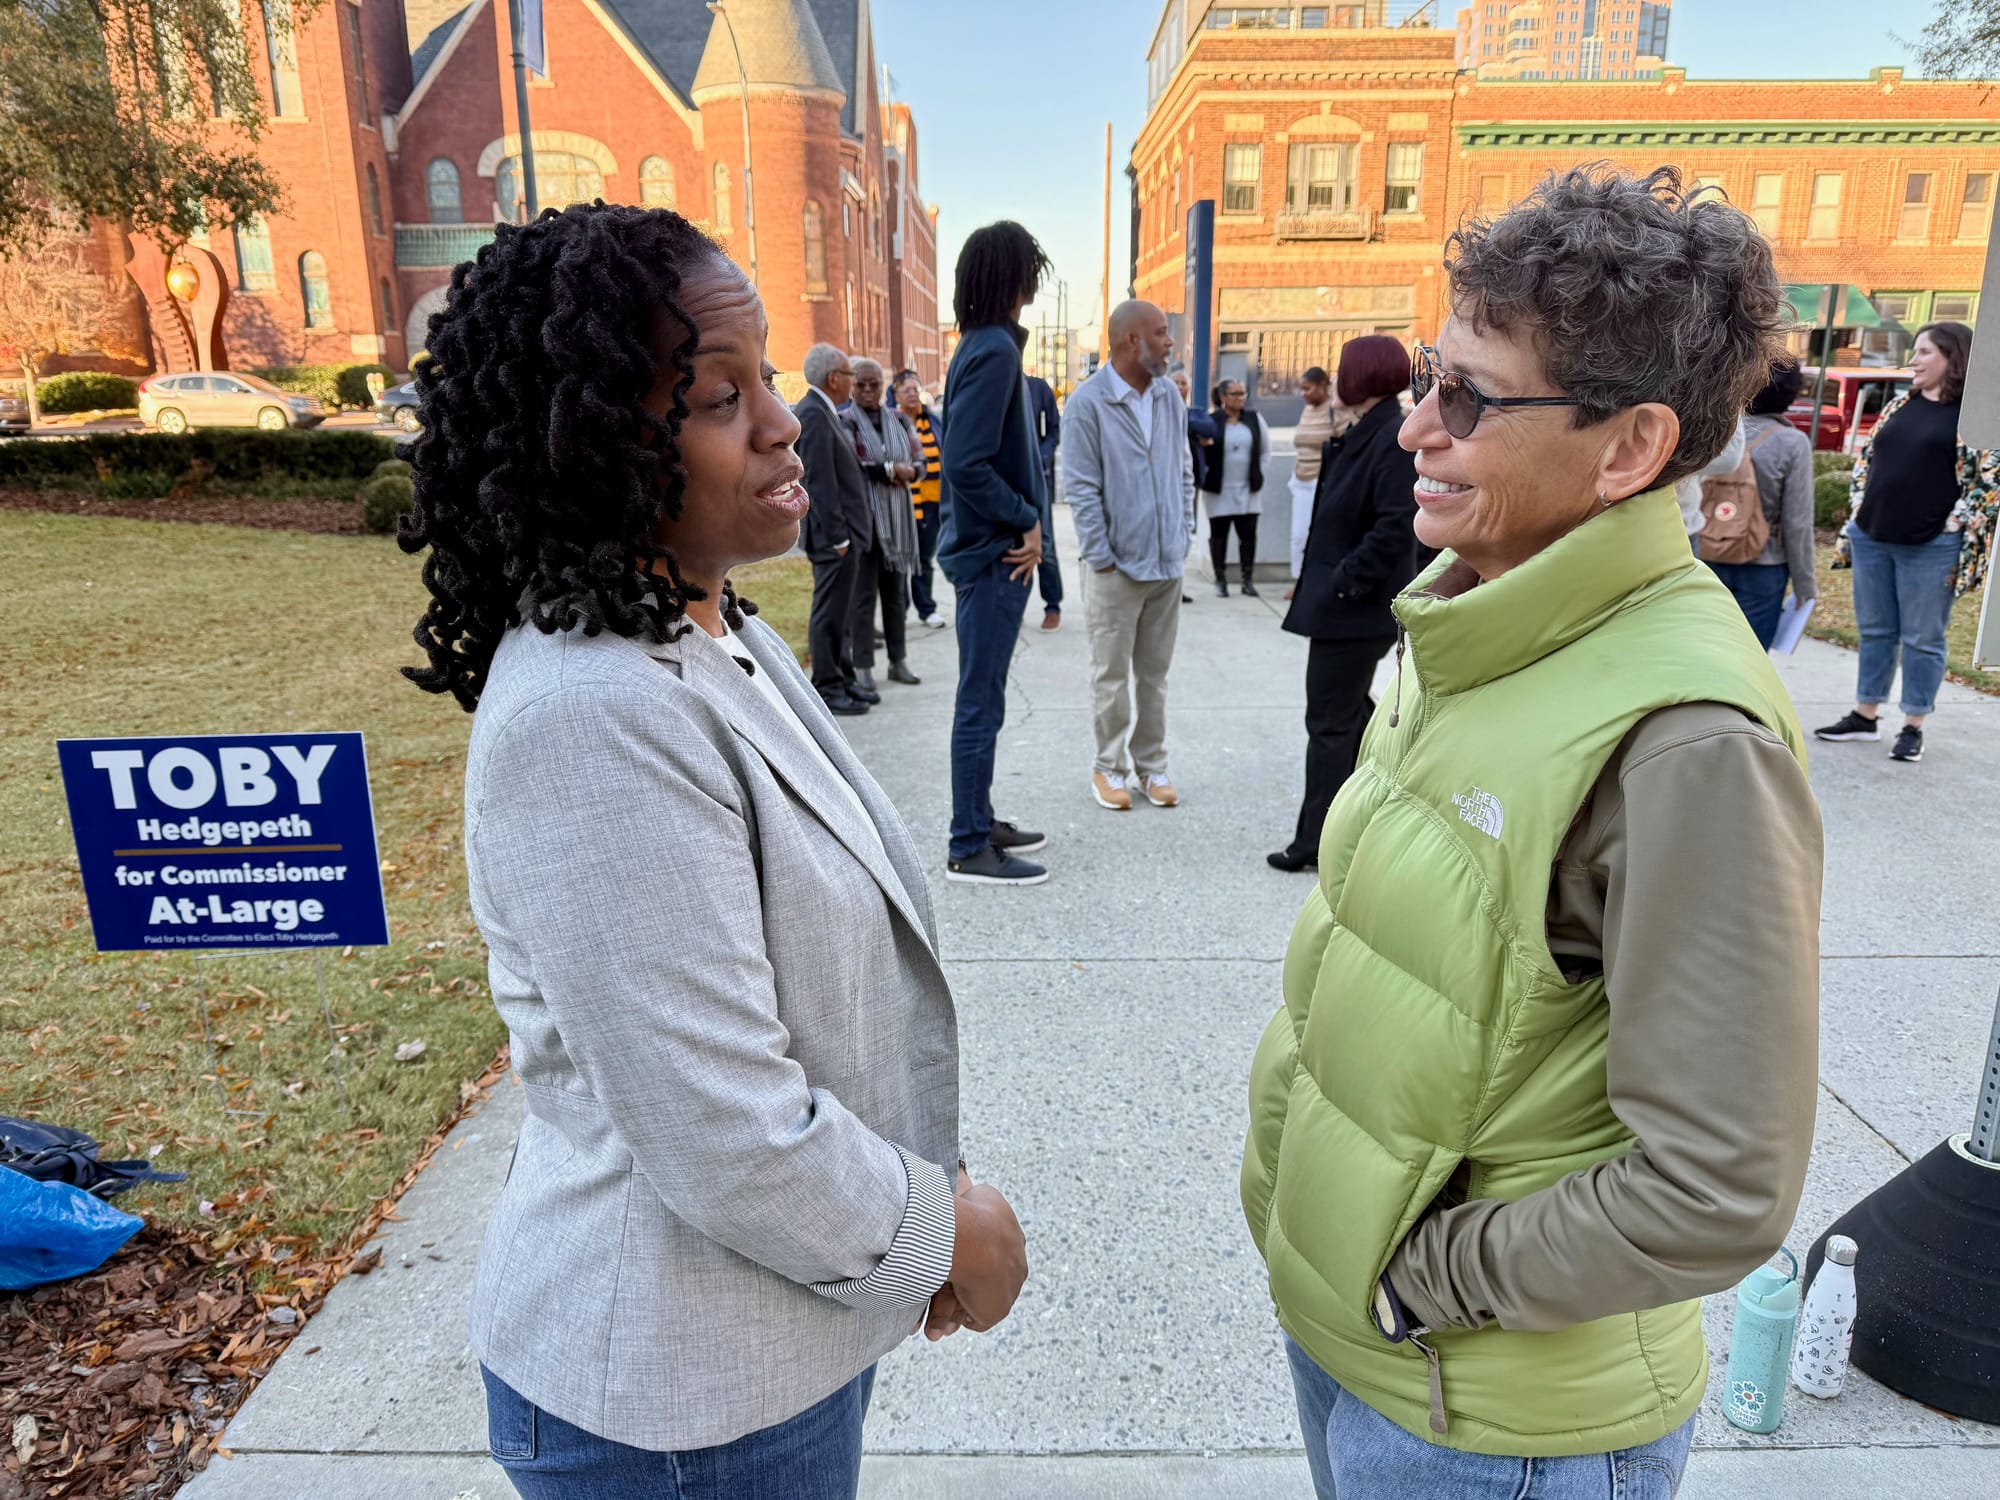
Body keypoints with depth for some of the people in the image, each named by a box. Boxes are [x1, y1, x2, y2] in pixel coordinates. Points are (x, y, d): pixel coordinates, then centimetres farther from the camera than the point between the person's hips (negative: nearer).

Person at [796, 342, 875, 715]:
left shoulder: (825, 413, 15)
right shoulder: (813, 415, -16)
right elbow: (820, 481, -21)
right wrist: (837, 536, -21)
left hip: (847, 532, 10)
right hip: (834, 535, -10)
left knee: (843, 612, 16)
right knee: (829, 614, -2)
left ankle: (844, 680, 25)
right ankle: (827, 689, 5)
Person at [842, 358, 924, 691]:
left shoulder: (898, 420, 12)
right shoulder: (845, 422, -3)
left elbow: (919, 461, 13)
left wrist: (909, 471, -10)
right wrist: (890, 470, -14)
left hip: (897, 516, 5)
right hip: (863, 517, -5)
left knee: (896, 590, 11)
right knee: (863, 594, -2)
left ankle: (898, 660, 20)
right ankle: (863, 666, 4)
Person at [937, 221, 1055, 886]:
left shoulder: (986, 346, 13)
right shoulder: (994, 350, -16)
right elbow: (966, 465, -23)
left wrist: (1023, 522, 3)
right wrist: (1027, 521, -13)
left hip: (992, 549, 10)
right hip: (994, 554, -9)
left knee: (982, 700, 16)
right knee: (981, 704, -2)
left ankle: (980, 823, 28)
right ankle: (969, 848, 8)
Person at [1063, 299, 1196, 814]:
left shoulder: (1170, 395, 6)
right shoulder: (1089, 401, -10)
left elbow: (1183, 472, 13)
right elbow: (1082, 487, -12)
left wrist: (1182, 536, 8)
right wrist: (1101, 556, -12)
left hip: (1167, 561, 5)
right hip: (1117, 564, -5)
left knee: (1155, 672, 13)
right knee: (1112, 675, 5)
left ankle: (1151, 764, 24)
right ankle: (1110, 767, 18)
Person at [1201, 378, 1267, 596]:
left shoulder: (1254, 419, 6)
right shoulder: (1210, 421, -9)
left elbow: (1265, 450, 13)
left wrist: (1258, 474, 7)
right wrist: (1207, 478, -8)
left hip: (1247, 489, 3)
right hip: (1219, 490, -3)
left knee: (1248, 533, 3)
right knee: (1218, 534, 4)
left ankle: (1248, 579, 11)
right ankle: (1221, 580, 12)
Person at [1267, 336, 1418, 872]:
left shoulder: (1395, 441, -18)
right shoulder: (1364, 436, 11)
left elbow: (1394, 528, -25)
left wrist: (1342, 583, -21)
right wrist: (1319, 580, 11)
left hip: (1355, 608, -10)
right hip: (1342, 604, 10)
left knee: (1331, 722, -2)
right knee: (1351, 712, 19)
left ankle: (1317, 841, 8)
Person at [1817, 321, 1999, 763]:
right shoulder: (1899, 406, 11)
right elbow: (1866, 455, 19)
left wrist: (1957, 522, -12)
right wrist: (1860, 504, 8)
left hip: (1930, 547, -6)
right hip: (1871, 537, 6)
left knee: (1923, 638, 3)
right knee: (1875, 630, 13)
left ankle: (1913, 726, 12)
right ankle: (1865, 715, 23)